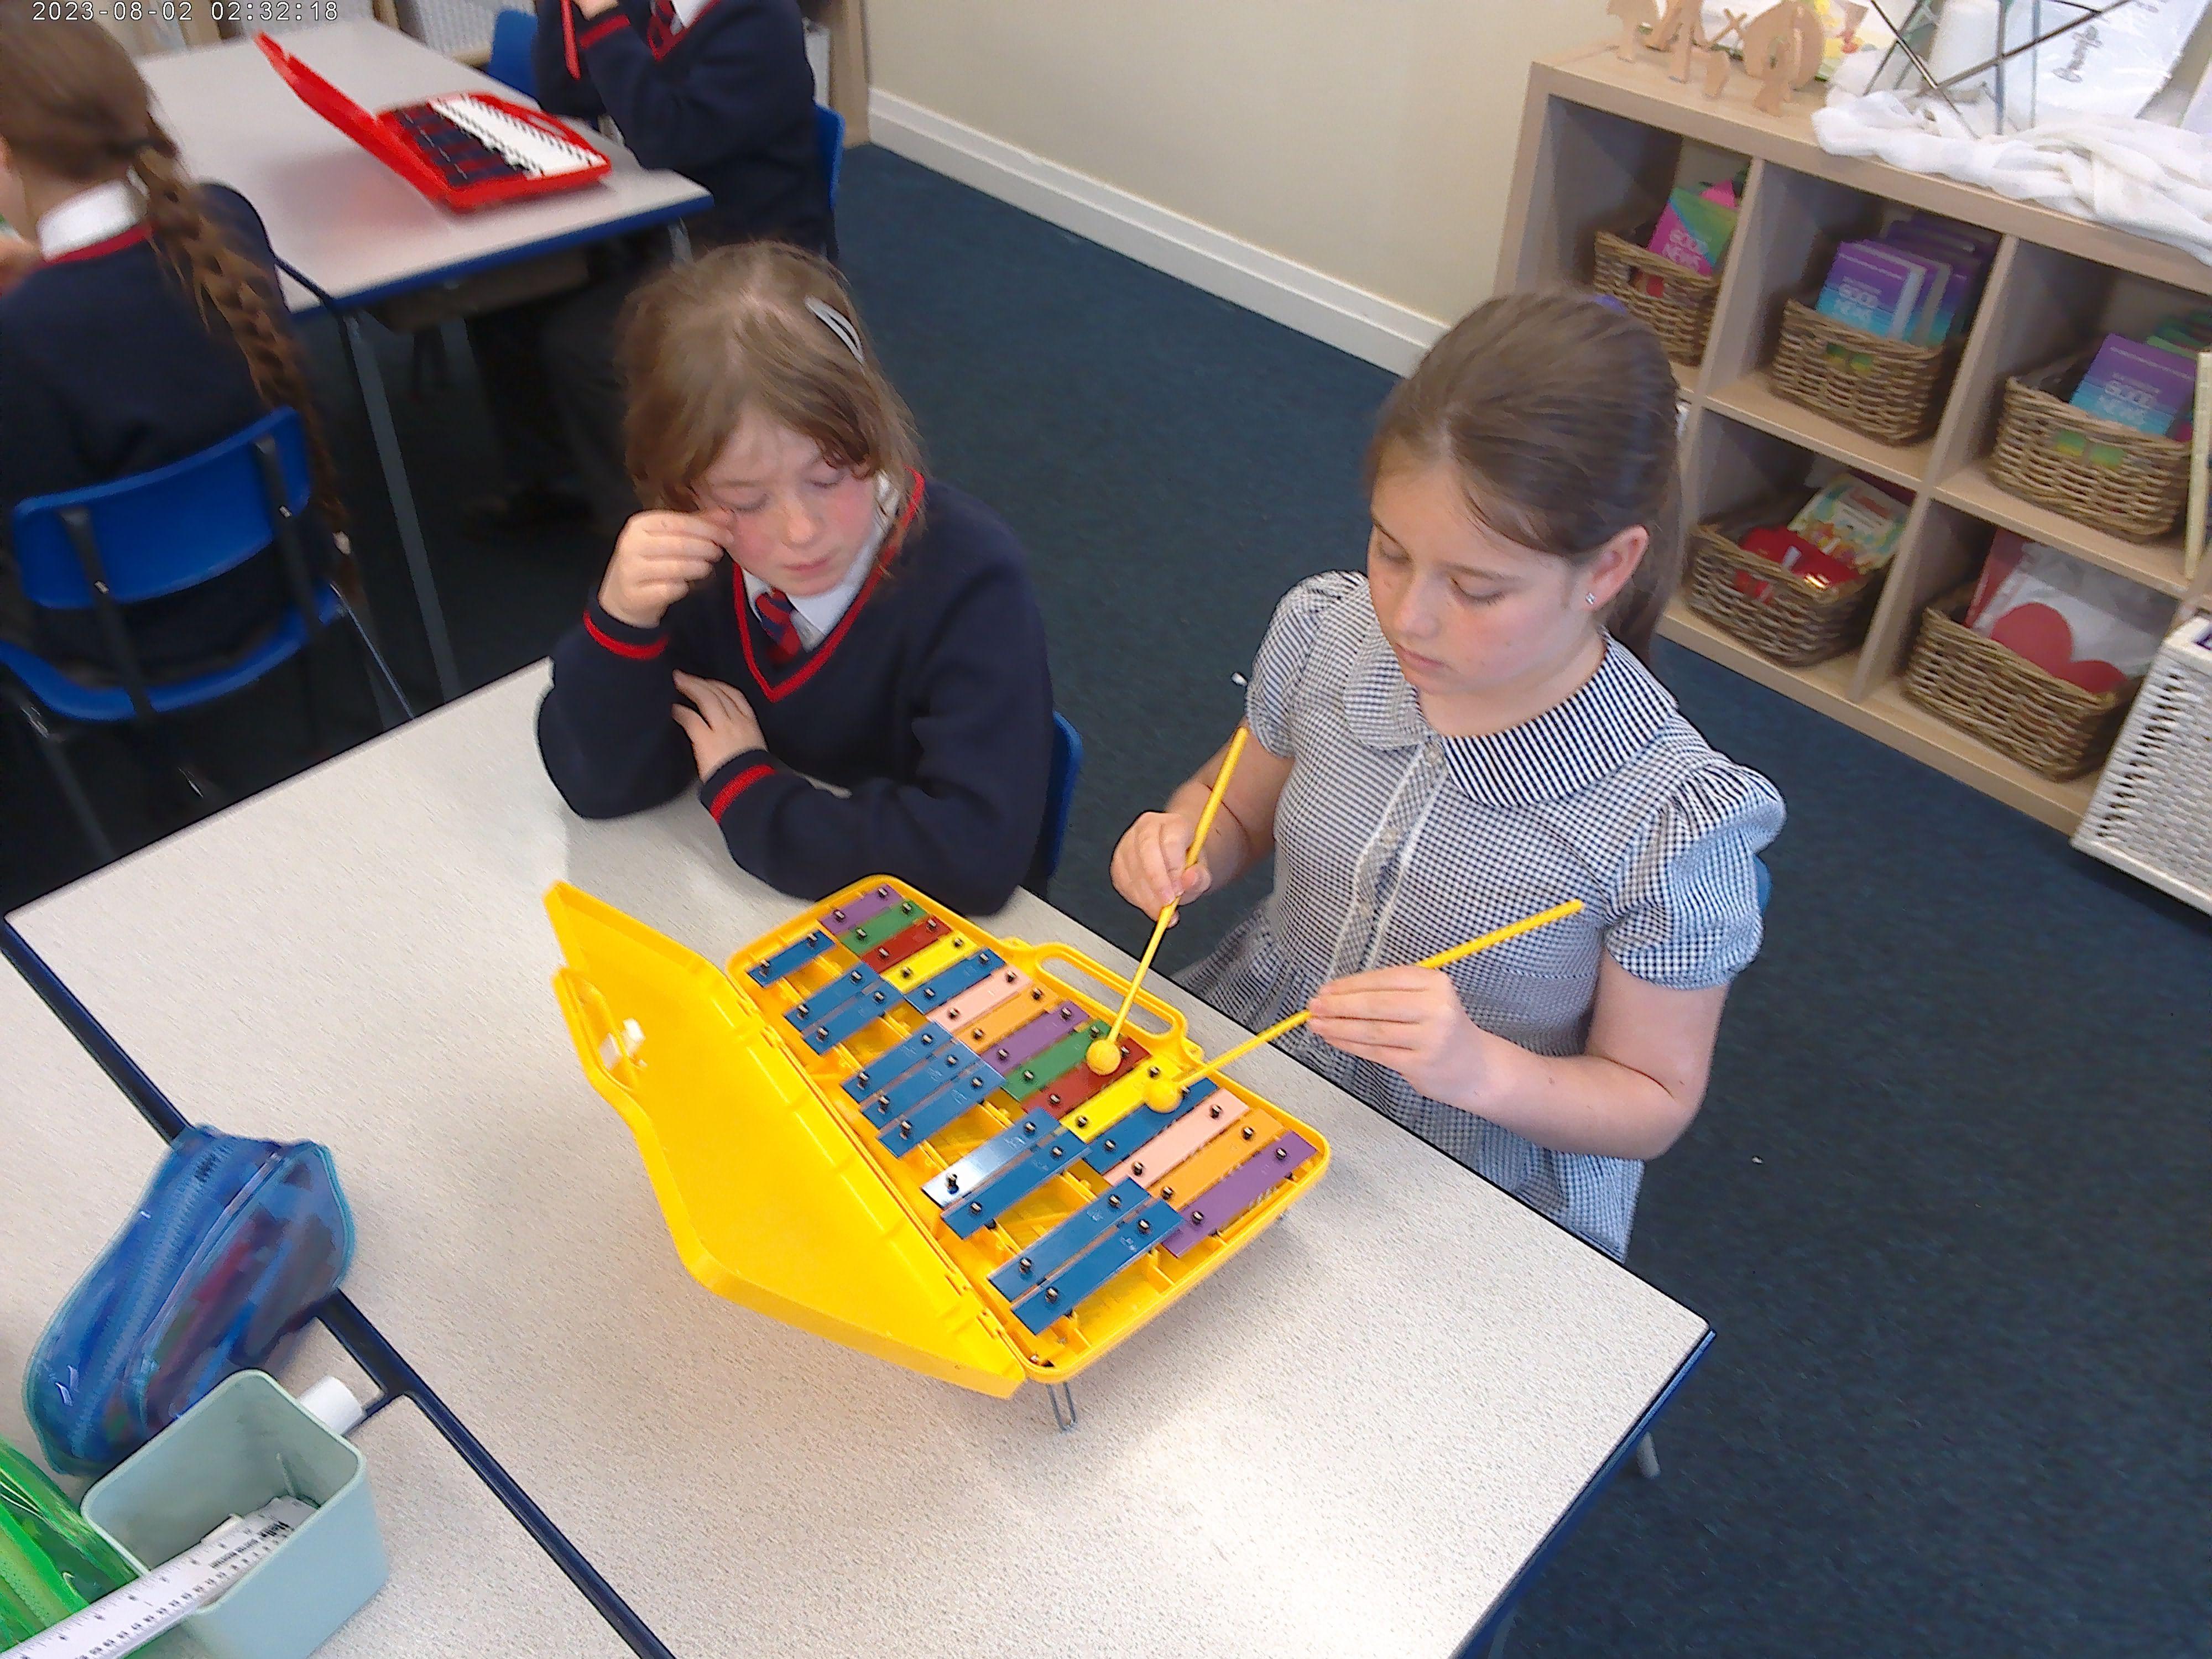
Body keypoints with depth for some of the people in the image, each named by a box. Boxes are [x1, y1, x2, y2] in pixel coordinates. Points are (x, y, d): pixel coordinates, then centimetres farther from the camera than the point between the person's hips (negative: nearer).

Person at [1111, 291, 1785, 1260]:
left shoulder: (1672, 824, -23)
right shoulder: (1324, 635, -10)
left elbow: (1654, 1103, -9)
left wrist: (1481, 1068, -28)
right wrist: (1184, 846, -13)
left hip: (1481, 1191, -4)